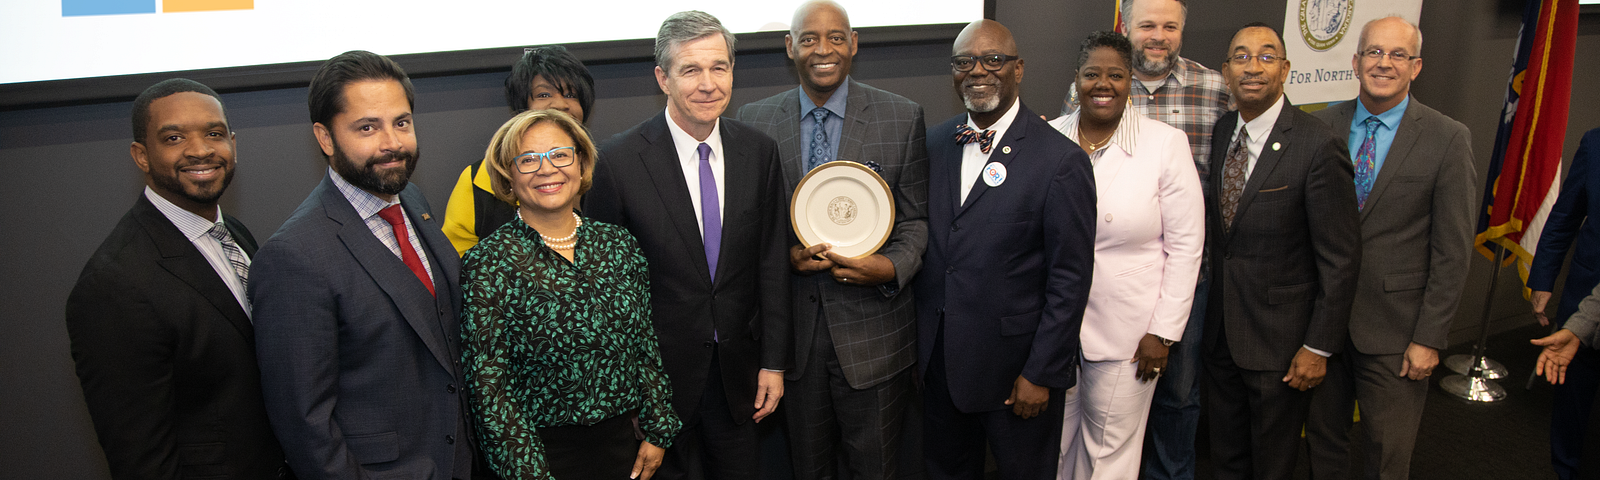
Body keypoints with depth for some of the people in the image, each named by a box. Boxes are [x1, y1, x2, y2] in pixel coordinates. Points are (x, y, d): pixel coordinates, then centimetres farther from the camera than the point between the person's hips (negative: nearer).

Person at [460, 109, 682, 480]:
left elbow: (645, 344, 7)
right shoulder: (488, 265, -12)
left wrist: (658, 431, 6)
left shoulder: (619, 245, 1)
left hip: (623, 443, 4)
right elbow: (489, 385, -12)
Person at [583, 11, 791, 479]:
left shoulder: (759, 151, -4)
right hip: (659, 370, -3)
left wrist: (774, 362, 2)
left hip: (738, 369, 3)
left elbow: (772, 263, 1)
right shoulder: (619, 160, -15)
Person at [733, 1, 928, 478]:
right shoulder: (754, 120, 1)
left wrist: (891, 267, -20)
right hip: (792, 327, 2)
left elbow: (916, 219, -1)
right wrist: (783, 253, -14)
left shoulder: (903, 117, -4)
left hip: (872, 327, -1)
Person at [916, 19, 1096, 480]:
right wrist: (919, 345, 6)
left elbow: (1069, 280, -13)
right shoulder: (934, 143, 4)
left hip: (1015, 369, -4)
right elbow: (922, 240, 9)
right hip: (939, 361, 5)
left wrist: (1042, 374, -13)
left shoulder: (1061, 160, -13)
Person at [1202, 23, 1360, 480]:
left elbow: (1340, 257, -15)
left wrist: (1319, 346, -14)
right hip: (1220, 325, 5)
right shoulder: (1220, 132, 2)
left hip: (1279, 336, -5)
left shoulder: (1318, 145, -17)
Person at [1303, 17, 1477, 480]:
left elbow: (1452, 251, -7)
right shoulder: (1320, 125, 1)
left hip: (1394, 327, -2)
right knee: (1322, 434, 16)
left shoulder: (1448, 139, -6)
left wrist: (1429, 338, -9)